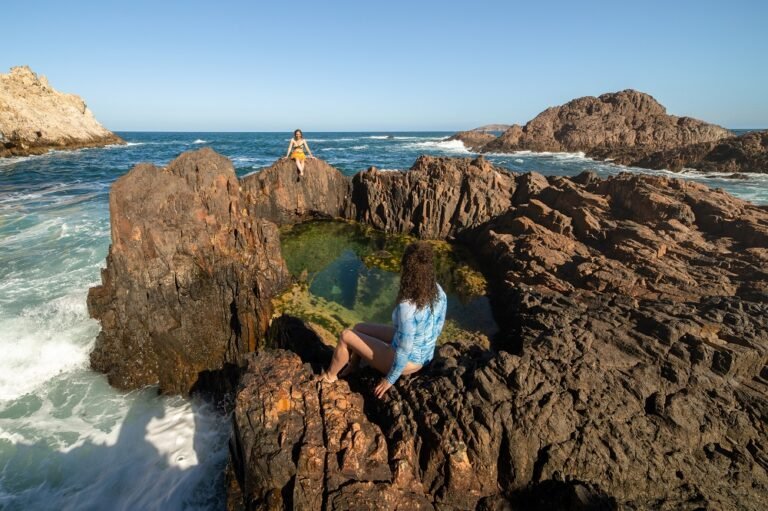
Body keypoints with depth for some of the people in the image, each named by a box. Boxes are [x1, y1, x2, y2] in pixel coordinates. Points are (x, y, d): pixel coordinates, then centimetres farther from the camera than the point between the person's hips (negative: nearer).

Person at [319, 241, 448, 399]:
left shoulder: (407, 307, -37)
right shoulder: (438, 292, -12)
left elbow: (404, 351, -27)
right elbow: (437, 329, 3)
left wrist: (390, 380, -11)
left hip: (406, 361, -7)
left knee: (346, 336, 7)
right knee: (359, 328, 18)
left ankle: (330, 375, 33)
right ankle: (352, 367, 41)